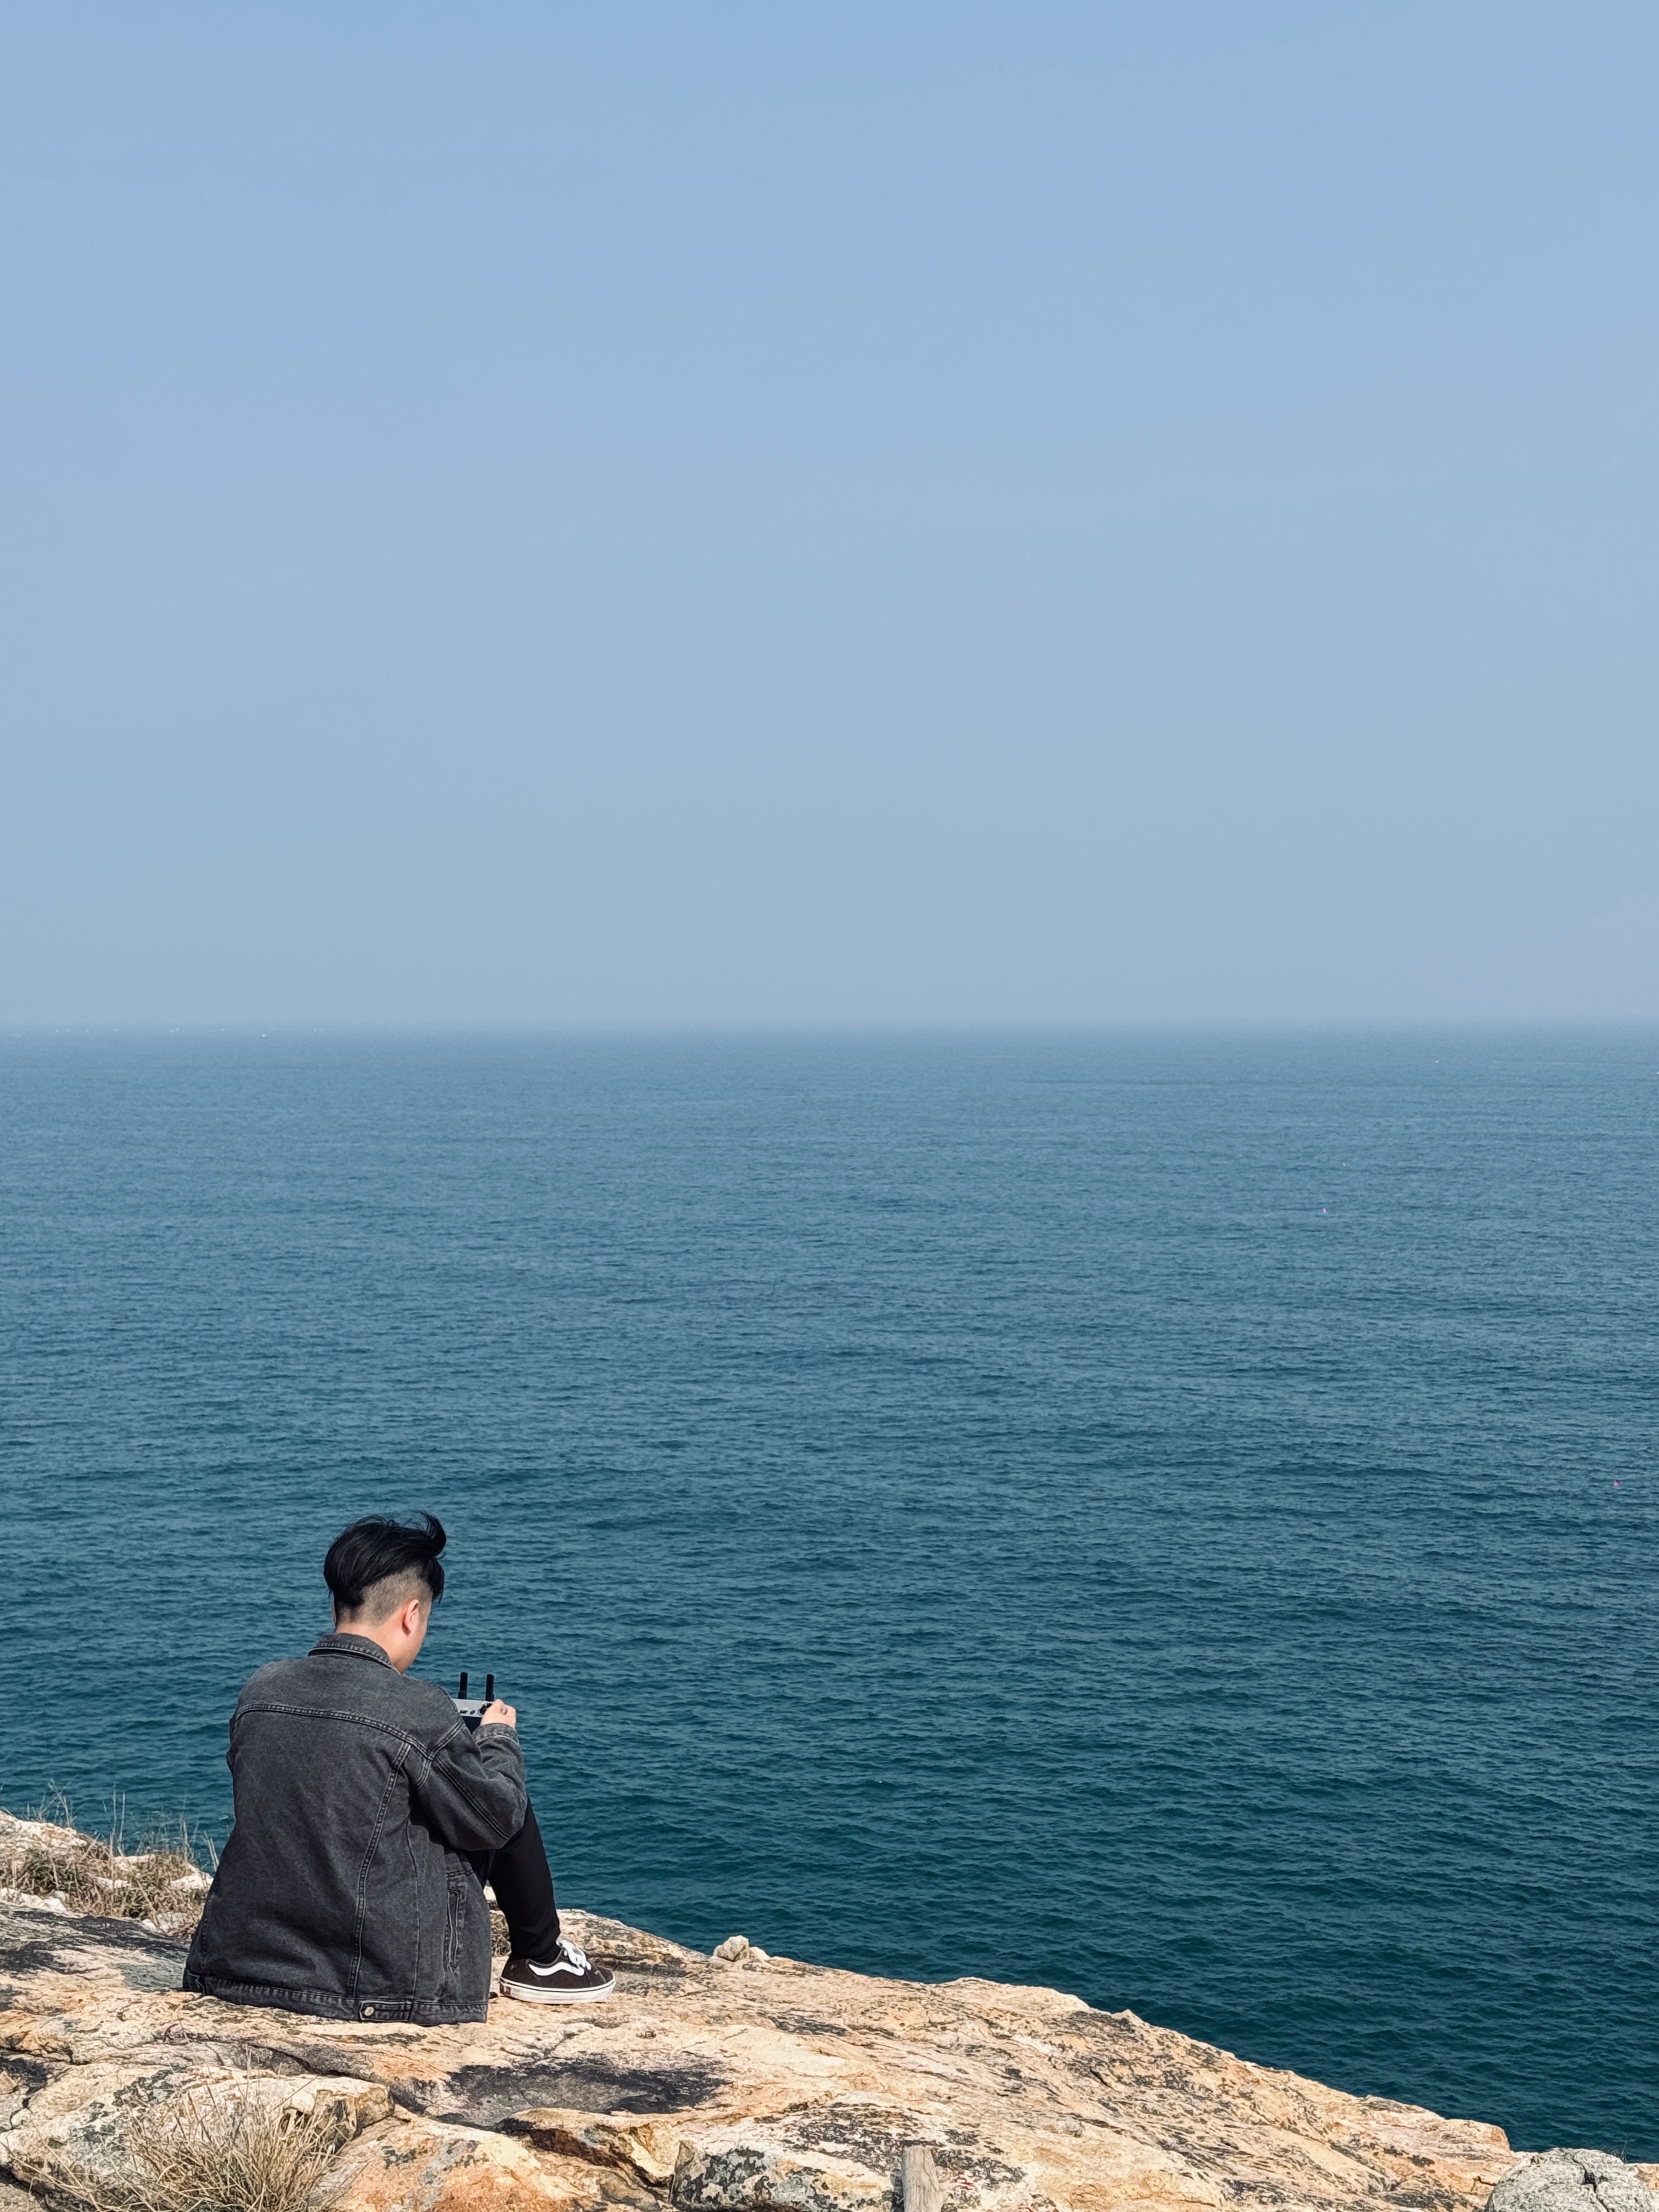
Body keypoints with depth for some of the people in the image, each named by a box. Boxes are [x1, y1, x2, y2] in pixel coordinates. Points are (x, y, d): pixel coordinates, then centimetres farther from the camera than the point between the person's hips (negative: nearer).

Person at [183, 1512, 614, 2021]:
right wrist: (499, 1738, 13)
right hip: (380, 1981, -6)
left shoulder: (259, 1689, -1)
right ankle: (540, 1961, 30)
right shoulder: (418, 1710, -18)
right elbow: (495, 1818, -6)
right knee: (507, 1808, 12)